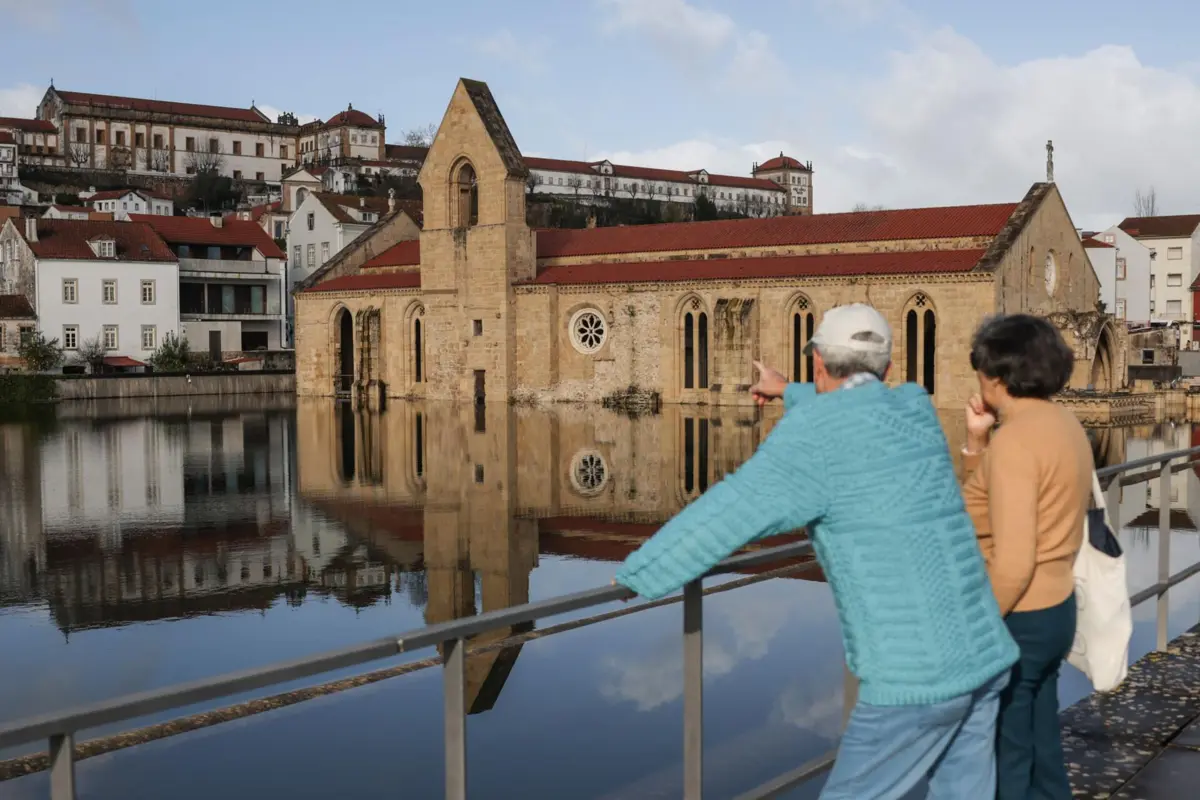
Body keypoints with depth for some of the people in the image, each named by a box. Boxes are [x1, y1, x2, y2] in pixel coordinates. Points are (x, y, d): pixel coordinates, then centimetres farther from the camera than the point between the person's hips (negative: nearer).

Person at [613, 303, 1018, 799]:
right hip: (983, 658, 7)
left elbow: (722, 518, -11)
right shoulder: (915, 407, 10)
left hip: (916, 680, -7)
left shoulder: (816, 433, -11)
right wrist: (789, 392, 50)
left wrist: (638, 573, 2)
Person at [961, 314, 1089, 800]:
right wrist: (977, 441, 5)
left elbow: (1013, 561, -26)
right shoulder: (1062, 424, 7)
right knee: (1039, 749, 21)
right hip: (1054, 609, 9)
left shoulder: (1015, 438, -22)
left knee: (1002, 761, 5)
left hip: (1016, 618, -9)